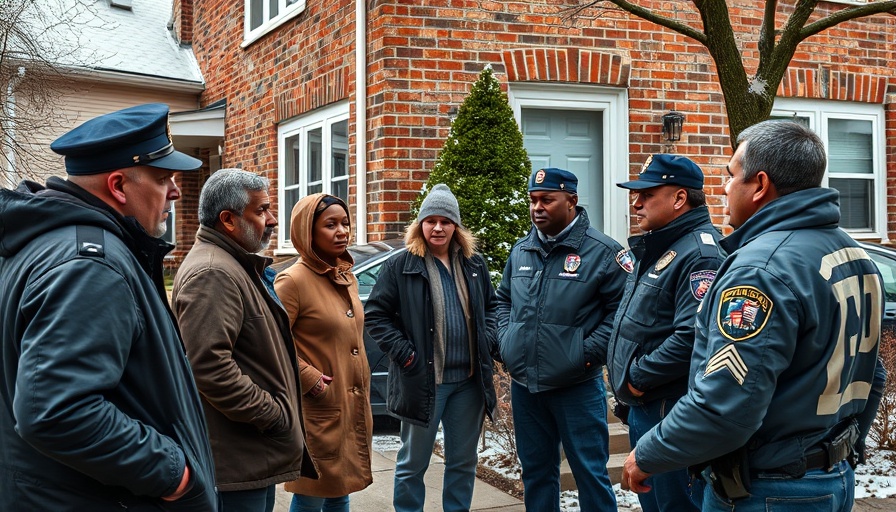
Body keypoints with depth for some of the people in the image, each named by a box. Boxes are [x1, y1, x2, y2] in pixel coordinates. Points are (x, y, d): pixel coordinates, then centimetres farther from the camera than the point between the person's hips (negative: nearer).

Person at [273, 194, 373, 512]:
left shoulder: (347, 277, 10)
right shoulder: (293, 281, -15)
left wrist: (363, 397, 14)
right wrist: (309, 379, -19)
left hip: (353, 410, 8)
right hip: (319, 413, -8)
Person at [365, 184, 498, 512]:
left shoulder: (474, 264, 9)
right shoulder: (400, 266, -5)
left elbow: (491, 306, 20)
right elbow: (376, 315, -5)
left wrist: (486, 340, 4)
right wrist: (403, 352, -12)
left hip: (469, 379, 4)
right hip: (423, 380, -4)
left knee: (464, 461, 14)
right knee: (413, 463, 6)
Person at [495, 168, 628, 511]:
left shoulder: (602, 251, -8)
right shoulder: (521, 250, 10)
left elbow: (620, 309, -9)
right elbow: (504, 300, 23)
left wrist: (589, 352, -15)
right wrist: (506, 340, 8)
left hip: (577, 386, -5)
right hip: (523, 384, 6)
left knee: (590, 471, 2)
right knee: (535, 470, 16)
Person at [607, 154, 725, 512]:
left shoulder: (699, 254, -18)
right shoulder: (654, 250, 15)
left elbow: (692, 337, -29)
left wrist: (638, 377, -19)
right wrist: (626, 379, 13)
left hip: (671, 414, -10)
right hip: (642, 408, 10)